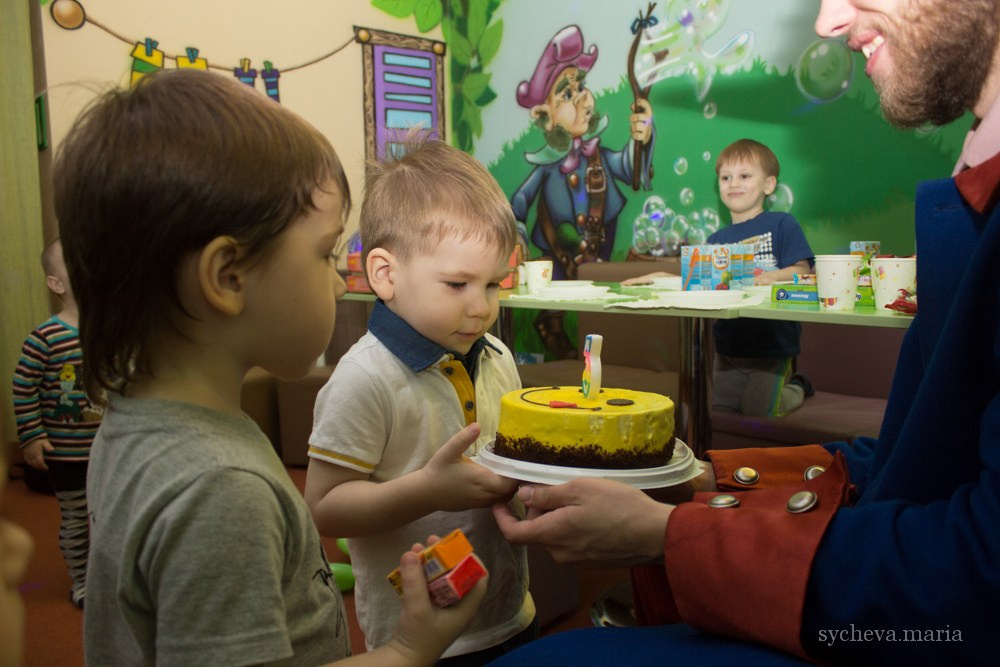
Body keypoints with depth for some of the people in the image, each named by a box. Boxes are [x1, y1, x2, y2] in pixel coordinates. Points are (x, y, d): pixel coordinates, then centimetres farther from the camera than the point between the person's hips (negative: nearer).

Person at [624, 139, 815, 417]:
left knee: (759, 409, -5)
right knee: (719, 406, 8)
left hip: (772, 343, -5)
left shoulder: (783, 224, -3)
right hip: (728, 344, 5)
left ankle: (797, 388, 28)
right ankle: (782, 383, 34)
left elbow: (802, 271, -11)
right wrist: (657, 276, 1)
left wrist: (772, 276, -29)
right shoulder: (717, 240, 10)